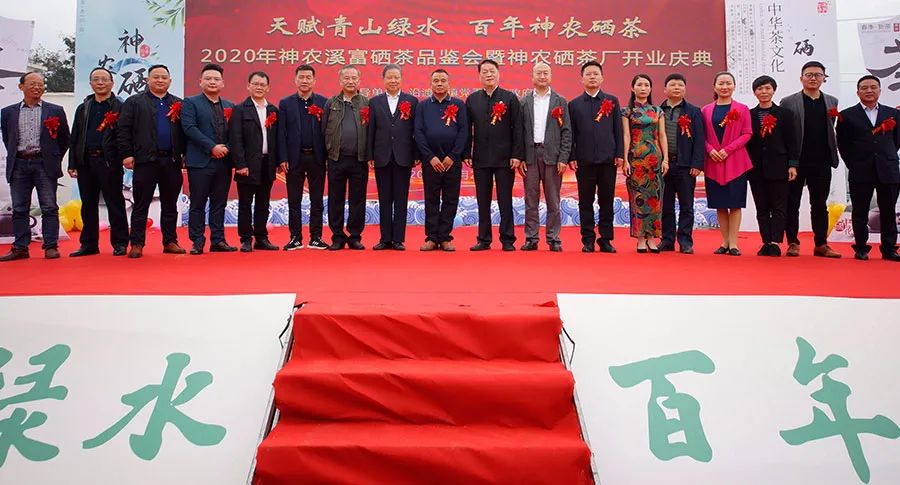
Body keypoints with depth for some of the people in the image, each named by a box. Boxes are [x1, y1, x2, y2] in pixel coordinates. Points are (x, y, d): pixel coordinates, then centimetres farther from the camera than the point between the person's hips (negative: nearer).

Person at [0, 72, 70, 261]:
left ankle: (51, 246, 2)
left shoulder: (55, 111, 5)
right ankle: (20, 247, 9)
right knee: (19, 209, 4)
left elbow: (64, 138, 10)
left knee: (49, 207, -3)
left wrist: (55, 159, 6)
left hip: (44, 164, -2)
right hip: (19, 165, 2)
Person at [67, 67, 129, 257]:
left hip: (109, 162, -5)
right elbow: (74, 137, 16)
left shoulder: (120, 108, 3)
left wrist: (124, 158, -16)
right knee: (88, 205, 9)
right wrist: (72, 164, 8)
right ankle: (89, 244, 17)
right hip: (85, 162, 5)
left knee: (115, 204, 0)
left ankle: (120, 243, 7)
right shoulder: (83, 108, 18)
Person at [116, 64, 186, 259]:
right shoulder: (134, 102, 6)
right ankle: (137, 244, 5)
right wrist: (126, 154, -7)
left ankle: (170, 242, 17)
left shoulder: (178, 104, 14)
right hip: (145, 161, -3)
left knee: (170, 204, 9)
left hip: (172, 161, 3)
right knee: (141, 205, 1)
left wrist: (185, 154, 4)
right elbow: (123, 130, 0)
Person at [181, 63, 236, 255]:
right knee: (198, 204, 0)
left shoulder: (230, 106, 15)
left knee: (219, 204, 7)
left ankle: (218, 240, 13)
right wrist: (212, 147, -16)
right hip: (200, 162, -4)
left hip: (223, 161, 4)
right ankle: (197, 242, 6)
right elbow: (190, 128, -11)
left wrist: (226, 148, -7)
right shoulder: (190, 103, 2)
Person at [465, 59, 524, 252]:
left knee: (505, 201, 2)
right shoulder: (472, 99, 9)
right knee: (483, 201, 7)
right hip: (480, 158, 2)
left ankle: (508, 240, 8)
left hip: (505, 158, -2)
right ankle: (484, 239, 14)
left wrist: (517, 155, -9)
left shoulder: (510, 98, 2)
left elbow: (517, 129, -2)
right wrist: (467, 154, 1)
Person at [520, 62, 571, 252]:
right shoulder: (524, 102, 9)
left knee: (553, 201, 2)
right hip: (530, 155, 1)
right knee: (531, 201, 4)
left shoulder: (560, 102, 7)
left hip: (552, 155, -1)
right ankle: (531, 239, 9)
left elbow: (566, 132, 3)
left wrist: (563, 158, -6)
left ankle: (554, 239, 7)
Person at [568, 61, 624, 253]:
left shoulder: (612, 101, 10)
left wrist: (620, 154, -1)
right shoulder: (574, 104, 8)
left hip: (608, 160, 0)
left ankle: (606, 240, 12)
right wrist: (571, 157, -3)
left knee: (607, 201, 4)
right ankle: (588, 240, 10)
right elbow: (571, 133, 6)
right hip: (584, 161, 0)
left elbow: (618, 129, 7)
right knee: (586, 202, 3)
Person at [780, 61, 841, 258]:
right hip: (797, 162, -3)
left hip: (822, 162, 3)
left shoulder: (832, 102, 12)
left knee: (820, 204, 8)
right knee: (792, 204, 2)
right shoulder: (789, 102, 0)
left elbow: (831, 130, 14)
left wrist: (832, 155, 4)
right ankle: (793, 243, 9)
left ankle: (821, 245, 14)